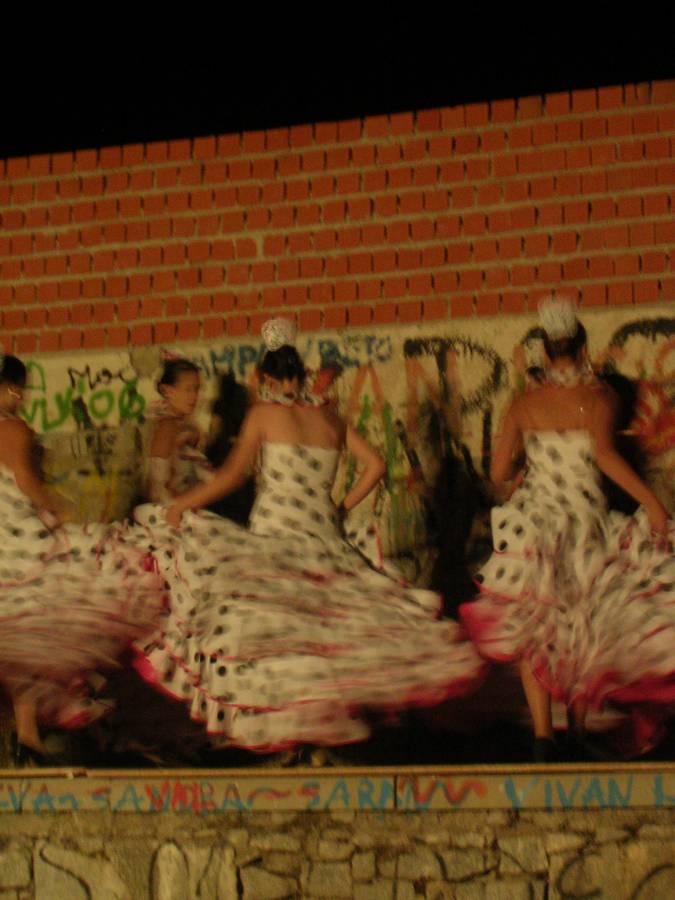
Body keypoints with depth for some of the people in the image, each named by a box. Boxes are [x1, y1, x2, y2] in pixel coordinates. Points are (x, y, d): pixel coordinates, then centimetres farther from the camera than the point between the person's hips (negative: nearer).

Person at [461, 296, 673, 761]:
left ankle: (543, 733, -1)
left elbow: (498, 474, 3)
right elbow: (603, 451, -24)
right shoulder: (598, 396, -6)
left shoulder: (525, 403, 2)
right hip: (586, 526, -2)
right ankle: (579, 715, 18)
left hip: (534, 523, 2)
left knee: (534, 630, 8)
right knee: (590, 624, 19)